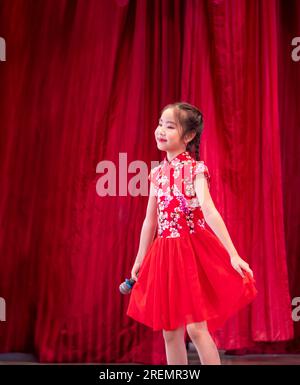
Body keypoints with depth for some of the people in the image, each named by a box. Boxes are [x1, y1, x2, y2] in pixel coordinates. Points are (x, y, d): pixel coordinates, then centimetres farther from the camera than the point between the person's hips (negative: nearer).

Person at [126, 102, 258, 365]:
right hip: (165, 254, 6)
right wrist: (139, 260, 19)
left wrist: (233, 254, -26)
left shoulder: (195, 169, -7)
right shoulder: (157, 173, 9)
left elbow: (209, 211, -18)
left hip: (193, 250, -5)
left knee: (196, 327, -7)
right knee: (169, 331, 9)